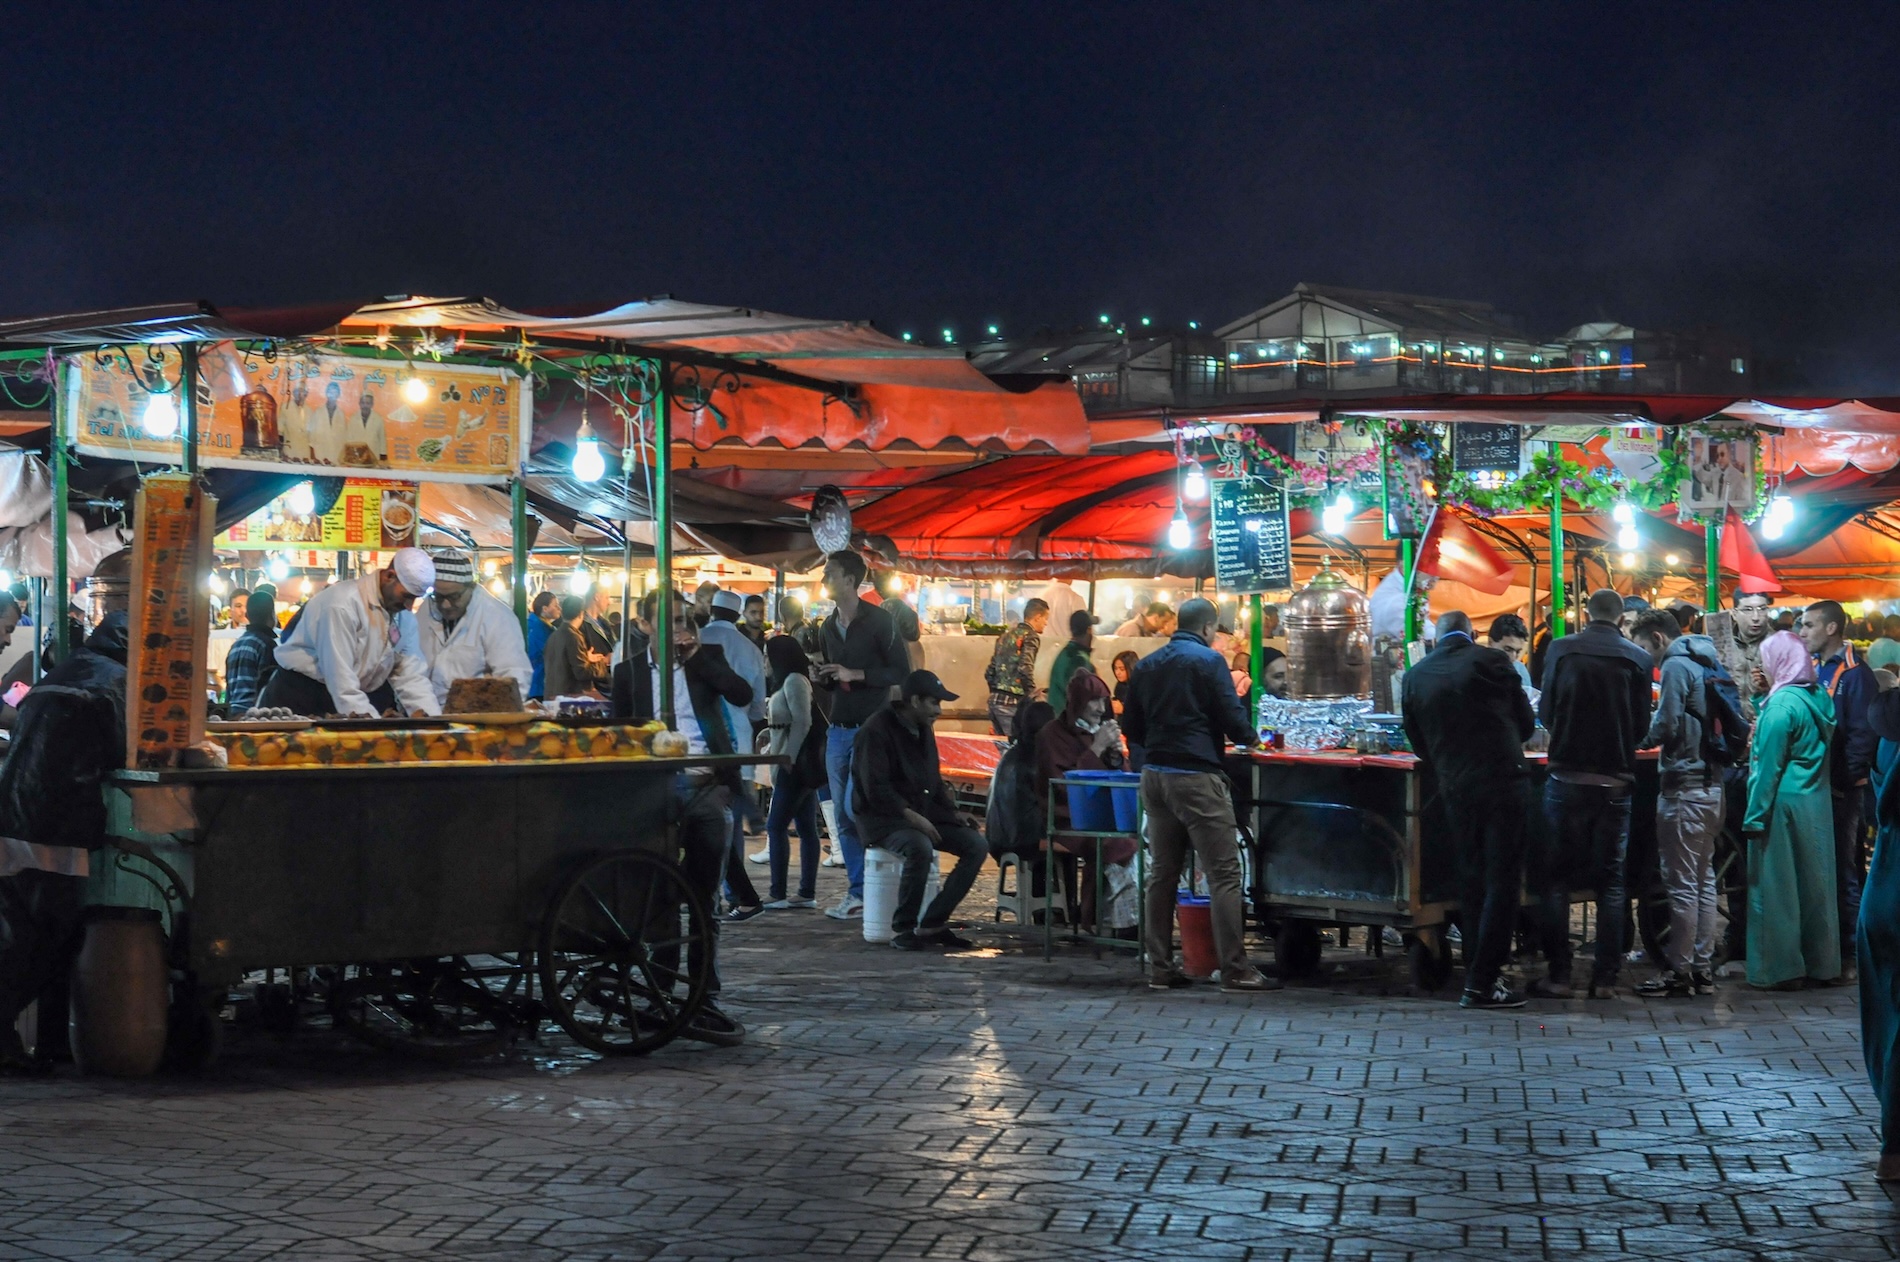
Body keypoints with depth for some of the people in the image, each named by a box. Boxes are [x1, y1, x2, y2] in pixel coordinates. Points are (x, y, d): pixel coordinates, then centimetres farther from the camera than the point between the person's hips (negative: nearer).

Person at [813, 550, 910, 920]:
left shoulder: (878, 621, -6)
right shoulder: (827, 628, 13)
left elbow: (901, 672, -10)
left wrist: (856, 674, -17)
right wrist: (823, 678, 0)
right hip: (838, 730, 6)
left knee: (855, 807, -13)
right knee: (843, 816, 4)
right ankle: (858, 893, 9)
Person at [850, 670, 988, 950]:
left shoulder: (923, 730, 14)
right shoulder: (877, 729, -14)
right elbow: (875, 788, -20)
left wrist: (953, 812, 6)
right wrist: (910, 815, -28)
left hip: (922, 813, 8)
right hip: (881, 818, -8)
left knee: (976, 845, -11)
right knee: (920, 848, -38)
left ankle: (932, 924, -11)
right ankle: (902, 928, -19)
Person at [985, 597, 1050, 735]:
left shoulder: (1006, 635, 17)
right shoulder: (1031, 637, -7)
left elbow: (989, 672, 17)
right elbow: (1025, 669, -21)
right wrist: (1033, 695, -12)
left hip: (995, 700, 8)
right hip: (1012, 703, -8)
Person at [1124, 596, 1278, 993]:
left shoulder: (1147, 665, 11)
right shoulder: (1208, 661, -8)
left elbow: (1131, 727, 14)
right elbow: (1234, 719, -11)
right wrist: (1247, 738, 10)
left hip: (1155, 777, 7)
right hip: (1197, 777, -7)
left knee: (1163, 873, 11)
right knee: (1223, 874, -4)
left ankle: (1160, 968, 12)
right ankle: (1235, 970, -6)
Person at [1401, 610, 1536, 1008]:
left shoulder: (1415, 677, 6)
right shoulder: (1491, 661, -4)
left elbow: (1419, 744, 9)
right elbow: (1526, 723, 5)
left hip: (1455, 791, 4)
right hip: (1503, 781, -4)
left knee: (1471, 883, 14)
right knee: (1502, 882, -1)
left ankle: (1477, 974, 17)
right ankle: (1482, 983, -4)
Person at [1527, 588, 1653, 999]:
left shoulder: (1562, 649, -4)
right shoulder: (1637, 659, -1)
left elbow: (1545, 712, 2)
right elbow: (1642, 726, 3)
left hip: (1567, 778, -1)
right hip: (1615, 781, 1)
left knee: (1553, 876, 7)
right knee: (1610, 881, 9)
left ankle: (1558, 976, 4)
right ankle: (1605, 978, 8)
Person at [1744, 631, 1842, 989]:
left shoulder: (1781, 705, -15)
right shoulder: (1820, 698, 7)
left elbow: (1769, 767, -15)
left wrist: (1755, 817, -12)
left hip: (1784, 803, -8)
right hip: (1819, 804, 8)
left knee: (1778, 885, 0)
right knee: (1814, 882, 12)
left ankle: (1784, 968, 4)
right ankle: (1820, 963, 19)